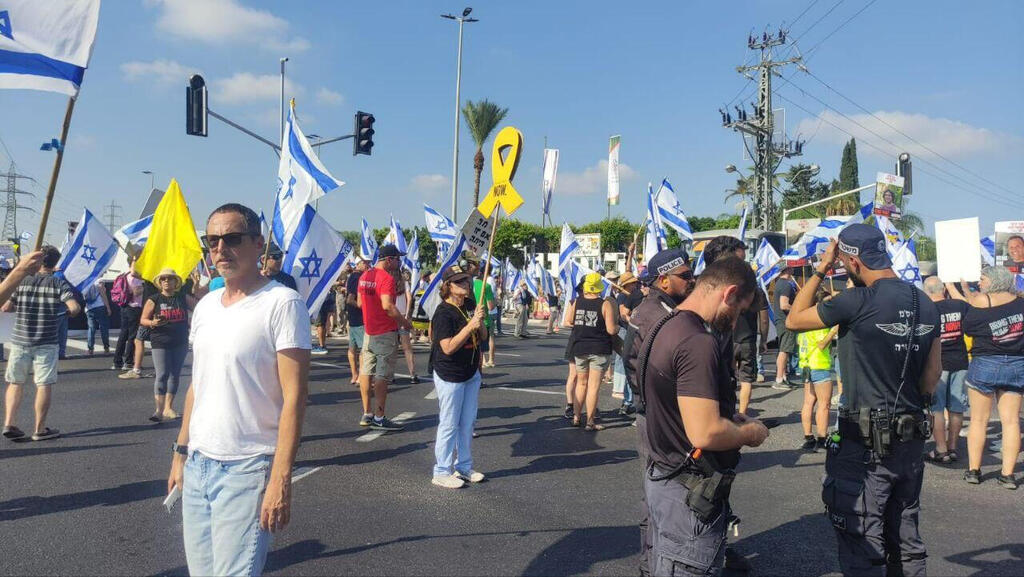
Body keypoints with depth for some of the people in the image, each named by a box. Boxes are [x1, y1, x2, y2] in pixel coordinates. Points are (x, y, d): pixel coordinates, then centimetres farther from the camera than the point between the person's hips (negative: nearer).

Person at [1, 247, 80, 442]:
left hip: (20, 341, 3)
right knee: (44, 385, 4)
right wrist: (66, 310, 5)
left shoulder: (21, 280, 1)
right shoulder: (59, 283, -6)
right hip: (46, 343, -2)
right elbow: (75, 308, -17)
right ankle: (39, 429, 8)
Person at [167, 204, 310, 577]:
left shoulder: (282, 304, -13)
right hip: (197, 464, 7)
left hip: (247, 469, -7)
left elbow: (294, 397, -17)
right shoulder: (206, 305, 10)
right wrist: (181, 452, 16)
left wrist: (280, 479, -20)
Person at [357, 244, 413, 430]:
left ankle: (367, 414, 20)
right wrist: (405, 322, -15)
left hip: (369, 331, 8)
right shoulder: (386, 278, -17)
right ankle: (379, 418, 1)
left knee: (366, 371, 11)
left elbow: (359, 303, 17)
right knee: (383, 375, -3)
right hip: (386, 333, -8)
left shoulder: (364, 276, 10)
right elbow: (388, 306, -26)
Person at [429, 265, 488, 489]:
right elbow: (448, 347, -25)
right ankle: (442, 472, 13)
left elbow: (483, 338, 10)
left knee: (467, 423, 15)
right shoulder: (443, 312, -17)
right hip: (450, 376, -8)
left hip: (471, 374, 8)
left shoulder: (470, 308, 6)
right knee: (449, 425, 1)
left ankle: (464, 467, 29)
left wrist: (481, 323, -10)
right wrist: (470, 326, -30)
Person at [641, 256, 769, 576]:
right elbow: (705, 433, -30)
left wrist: (731, 418, 11)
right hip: (690, 492, -10)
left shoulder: (664, 328, 7)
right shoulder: (698, 343, -25)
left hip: (661, 475, 10)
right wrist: (750, 433, -10)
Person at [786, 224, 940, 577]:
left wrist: (821, 269, -1)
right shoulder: (926, 304, 4)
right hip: (912, 441, 8)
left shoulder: (859, 301, -19)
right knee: (906, 542, 20)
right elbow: (933, 373, 11)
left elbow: (793, 320, -6)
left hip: (866, 443, -7)